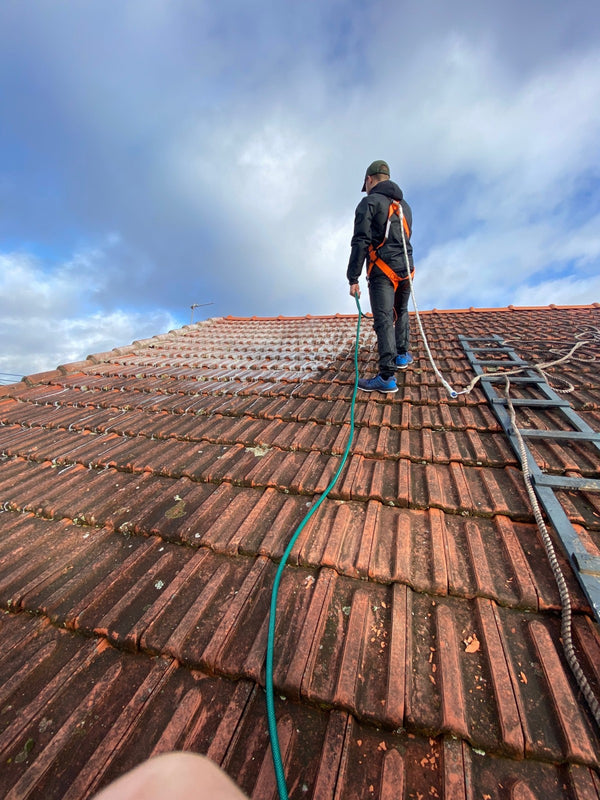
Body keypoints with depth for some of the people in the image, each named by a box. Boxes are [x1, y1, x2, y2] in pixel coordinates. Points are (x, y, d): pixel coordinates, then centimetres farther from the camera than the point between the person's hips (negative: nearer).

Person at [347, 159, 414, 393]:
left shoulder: (369, 203, -1)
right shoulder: (404, 205, 23)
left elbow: (360, 242, -12)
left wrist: (353, 278, -14)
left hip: (382, 270, -7)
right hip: (406, 268, 7)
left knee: (384, 321, -14)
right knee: (401, 312, 24)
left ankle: (387, 377, -19)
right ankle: (402, 355, 34)